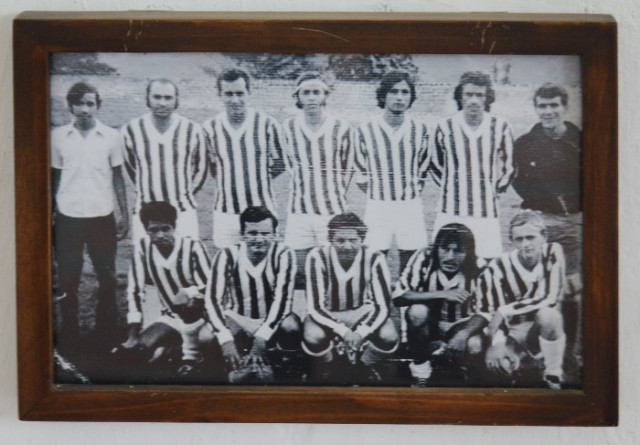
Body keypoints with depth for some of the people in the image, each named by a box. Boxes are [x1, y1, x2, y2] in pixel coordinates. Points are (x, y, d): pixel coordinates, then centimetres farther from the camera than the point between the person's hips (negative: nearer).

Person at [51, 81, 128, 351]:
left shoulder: (110, 137, 1)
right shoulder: (58, 137, 2)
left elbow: (117, 177, 7)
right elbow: (54, 179, 8)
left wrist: (125, 214, 3)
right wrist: (49, 217, 6)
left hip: (102, 217, 0)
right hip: (68, 218, 0)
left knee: (107, 280, 7)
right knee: (67, 282, 5)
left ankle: (106, 337, 20)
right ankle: (68, 339, 16)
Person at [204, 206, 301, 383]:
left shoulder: (283, 254, -13)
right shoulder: (227, 256, -12)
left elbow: (283, 298, -22)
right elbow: (212, 298, -20)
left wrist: (262, 338, -35)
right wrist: (226, 339, -36)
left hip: (271, 324, 0)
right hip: (238, 325, 0)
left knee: (291, 325, -34)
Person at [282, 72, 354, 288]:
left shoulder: (341, 128, -3)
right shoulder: (289, 127, 3)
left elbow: (346, 169, 10)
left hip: (333, 213, -2)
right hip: (299, 212, 2)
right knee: (297, 274, 1)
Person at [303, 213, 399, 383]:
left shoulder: (375, 259, -19)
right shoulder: (317, 257, -22)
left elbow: (382, 305, -17)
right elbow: (315, 307, -23)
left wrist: (361, 332, -34)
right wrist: (342, 331, -37)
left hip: (362, 313, 1)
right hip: (327, 315, -1)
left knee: (389, 336, -29)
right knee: (313, 337, -34)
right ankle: (327, 371, 3)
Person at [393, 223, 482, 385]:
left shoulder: (477, 269, -16)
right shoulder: (423, 259, -18)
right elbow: (398, 297, -27)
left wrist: (465, 333, -34)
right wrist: (442, 294, -36)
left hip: (459, 328, 1)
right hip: (427, 328, 0)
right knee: (417, 311, -33)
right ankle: (419, 366, -12)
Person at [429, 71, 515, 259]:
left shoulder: (500, 127, 0)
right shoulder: (445, 128, 1)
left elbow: (508, 167, 15)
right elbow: (434, 165, 17)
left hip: (486, 215, 0)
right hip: (450, 213, 0)